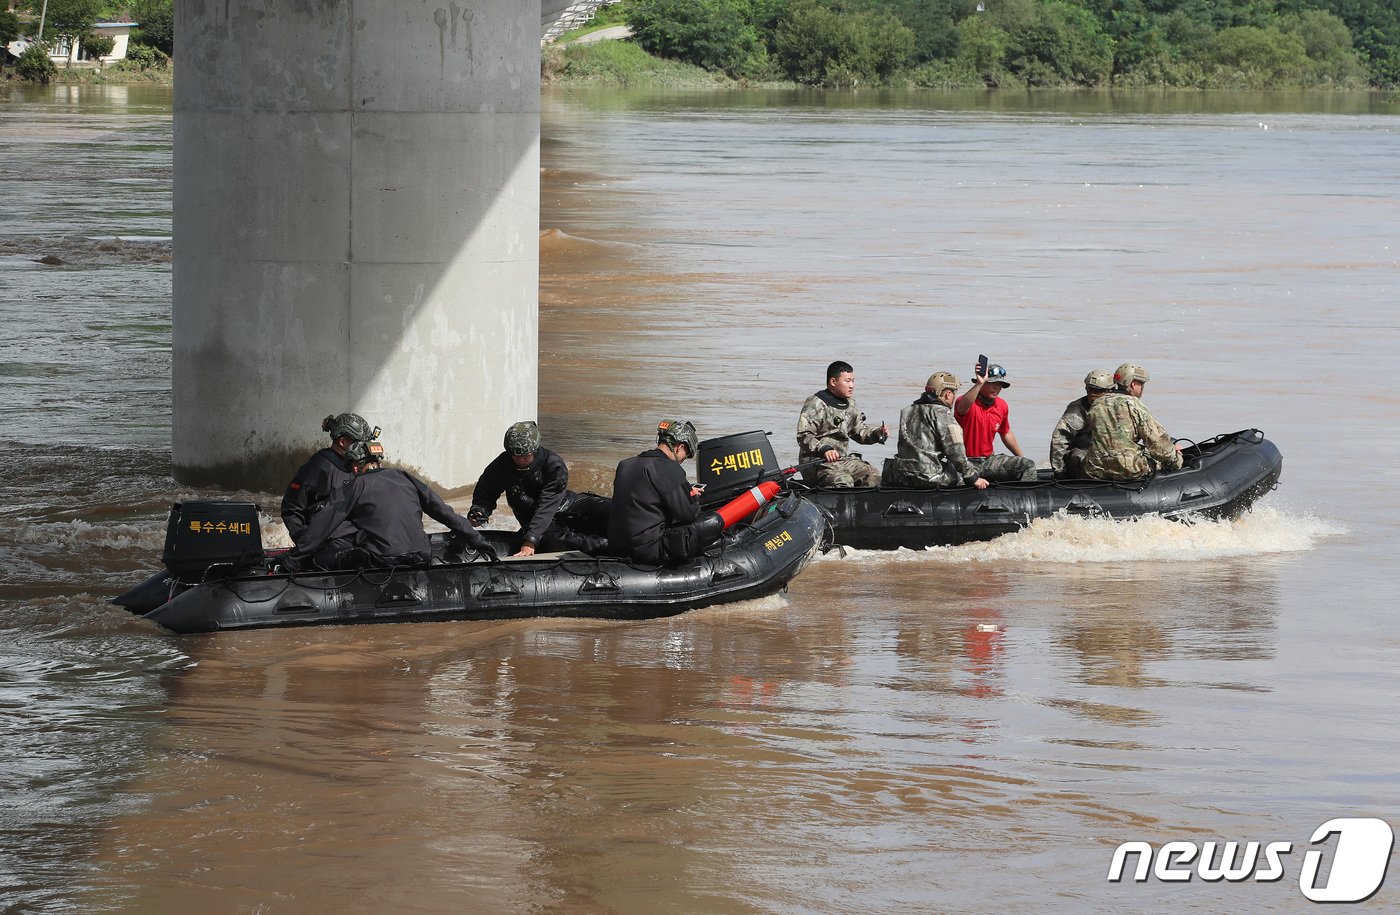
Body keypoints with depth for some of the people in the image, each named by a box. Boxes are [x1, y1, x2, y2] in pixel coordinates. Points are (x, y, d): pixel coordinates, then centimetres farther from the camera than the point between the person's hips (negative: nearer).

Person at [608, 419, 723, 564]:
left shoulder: (625, 465, 14)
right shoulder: (668, 469, -12)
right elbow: (687, 513, -11)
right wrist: (694, 498, 12)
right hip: (649, 550, -9)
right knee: (715, 522, -8)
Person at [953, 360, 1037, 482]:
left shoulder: (1002, 406, 9)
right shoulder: (969, 403, -14)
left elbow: (1006, 434, 26)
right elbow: (962, 408, -42)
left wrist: (1022, 458, 34)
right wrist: (979, 384, -52)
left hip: (989, 460, 7)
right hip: (968, 462, -7)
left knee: (1028, 465, -5)